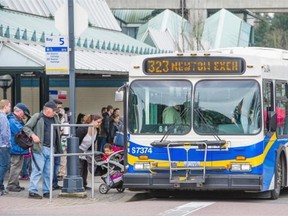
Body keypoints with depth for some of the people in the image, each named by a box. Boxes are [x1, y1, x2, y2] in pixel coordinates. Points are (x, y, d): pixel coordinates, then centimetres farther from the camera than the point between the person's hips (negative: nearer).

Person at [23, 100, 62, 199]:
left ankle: (46, 191, 17)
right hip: (40, 148, -7)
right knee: (37, 170, -9)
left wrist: (58, 149, 14)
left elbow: (57, 133, 25)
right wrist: (33, 135, -18)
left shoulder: (55, 118, 17)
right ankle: (32, 191, -6)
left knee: (48, 172, 9)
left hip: (51, 149, 7)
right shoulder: (37, 117, -2)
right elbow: (26, 127, -2)